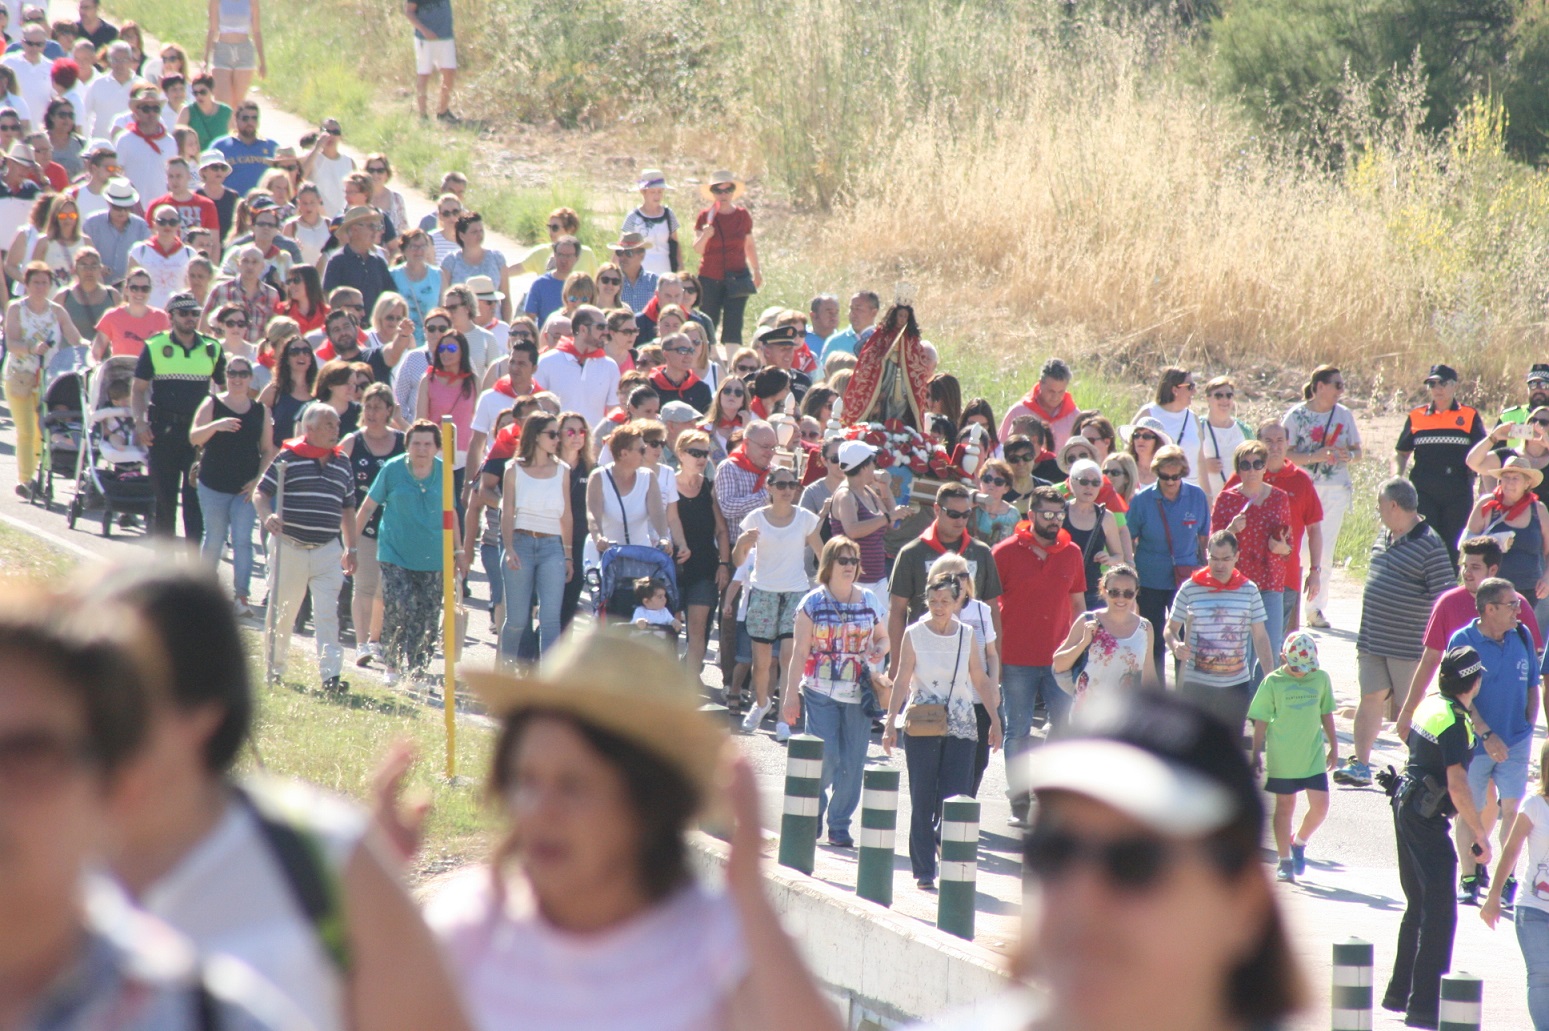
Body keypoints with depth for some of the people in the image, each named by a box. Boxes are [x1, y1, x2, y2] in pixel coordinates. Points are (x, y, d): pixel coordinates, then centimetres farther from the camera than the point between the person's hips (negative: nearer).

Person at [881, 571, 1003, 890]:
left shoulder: (966, 636, 5)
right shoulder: (914, 635, 0)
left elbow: (981, 681, 12)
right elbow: (902, 681, -1)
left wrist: (995, 720, 10)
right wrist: (890, 723, -7)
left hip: (960, 727, 1)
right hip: (921, 728, -1)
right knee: (923, 801, 1)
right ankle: (924, 871, 8)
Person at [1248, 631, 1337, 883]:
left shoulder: (1321, 679, 3)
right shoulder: (1273, 682, -6)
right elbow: (1260, 721, -2)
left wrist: (1333, 747, 17)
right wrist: (1257, 755, -2)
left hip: (1313, 756, 2)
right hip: (1281, 758, -2)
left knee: (1320, 806, -3)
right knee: (1285, 806, 6)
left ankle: (1299, 843, 24)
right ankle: (1285, 861, 15)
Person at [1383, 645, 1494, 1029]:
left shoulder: (1430, 705, 7)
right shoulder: (1454, 723, -21)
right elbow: (1457, 787, -27)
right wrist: (1481, 837, -24)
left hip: (1406, 806, 10)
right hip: (1427, 819, -10)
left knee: (1419, 904, 20)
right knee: (1440, 911, -10)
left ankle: (1400, 993, 28)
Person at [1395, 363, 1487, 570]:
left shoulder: (1470, 417, 6)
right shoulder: (1416, 417, 9)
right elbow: (1400, 453, 15)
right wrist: (1396, 478, -3)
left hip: (1459, 493, -1)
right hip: (1424, 492, 1)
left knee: (1453, 546, 3)